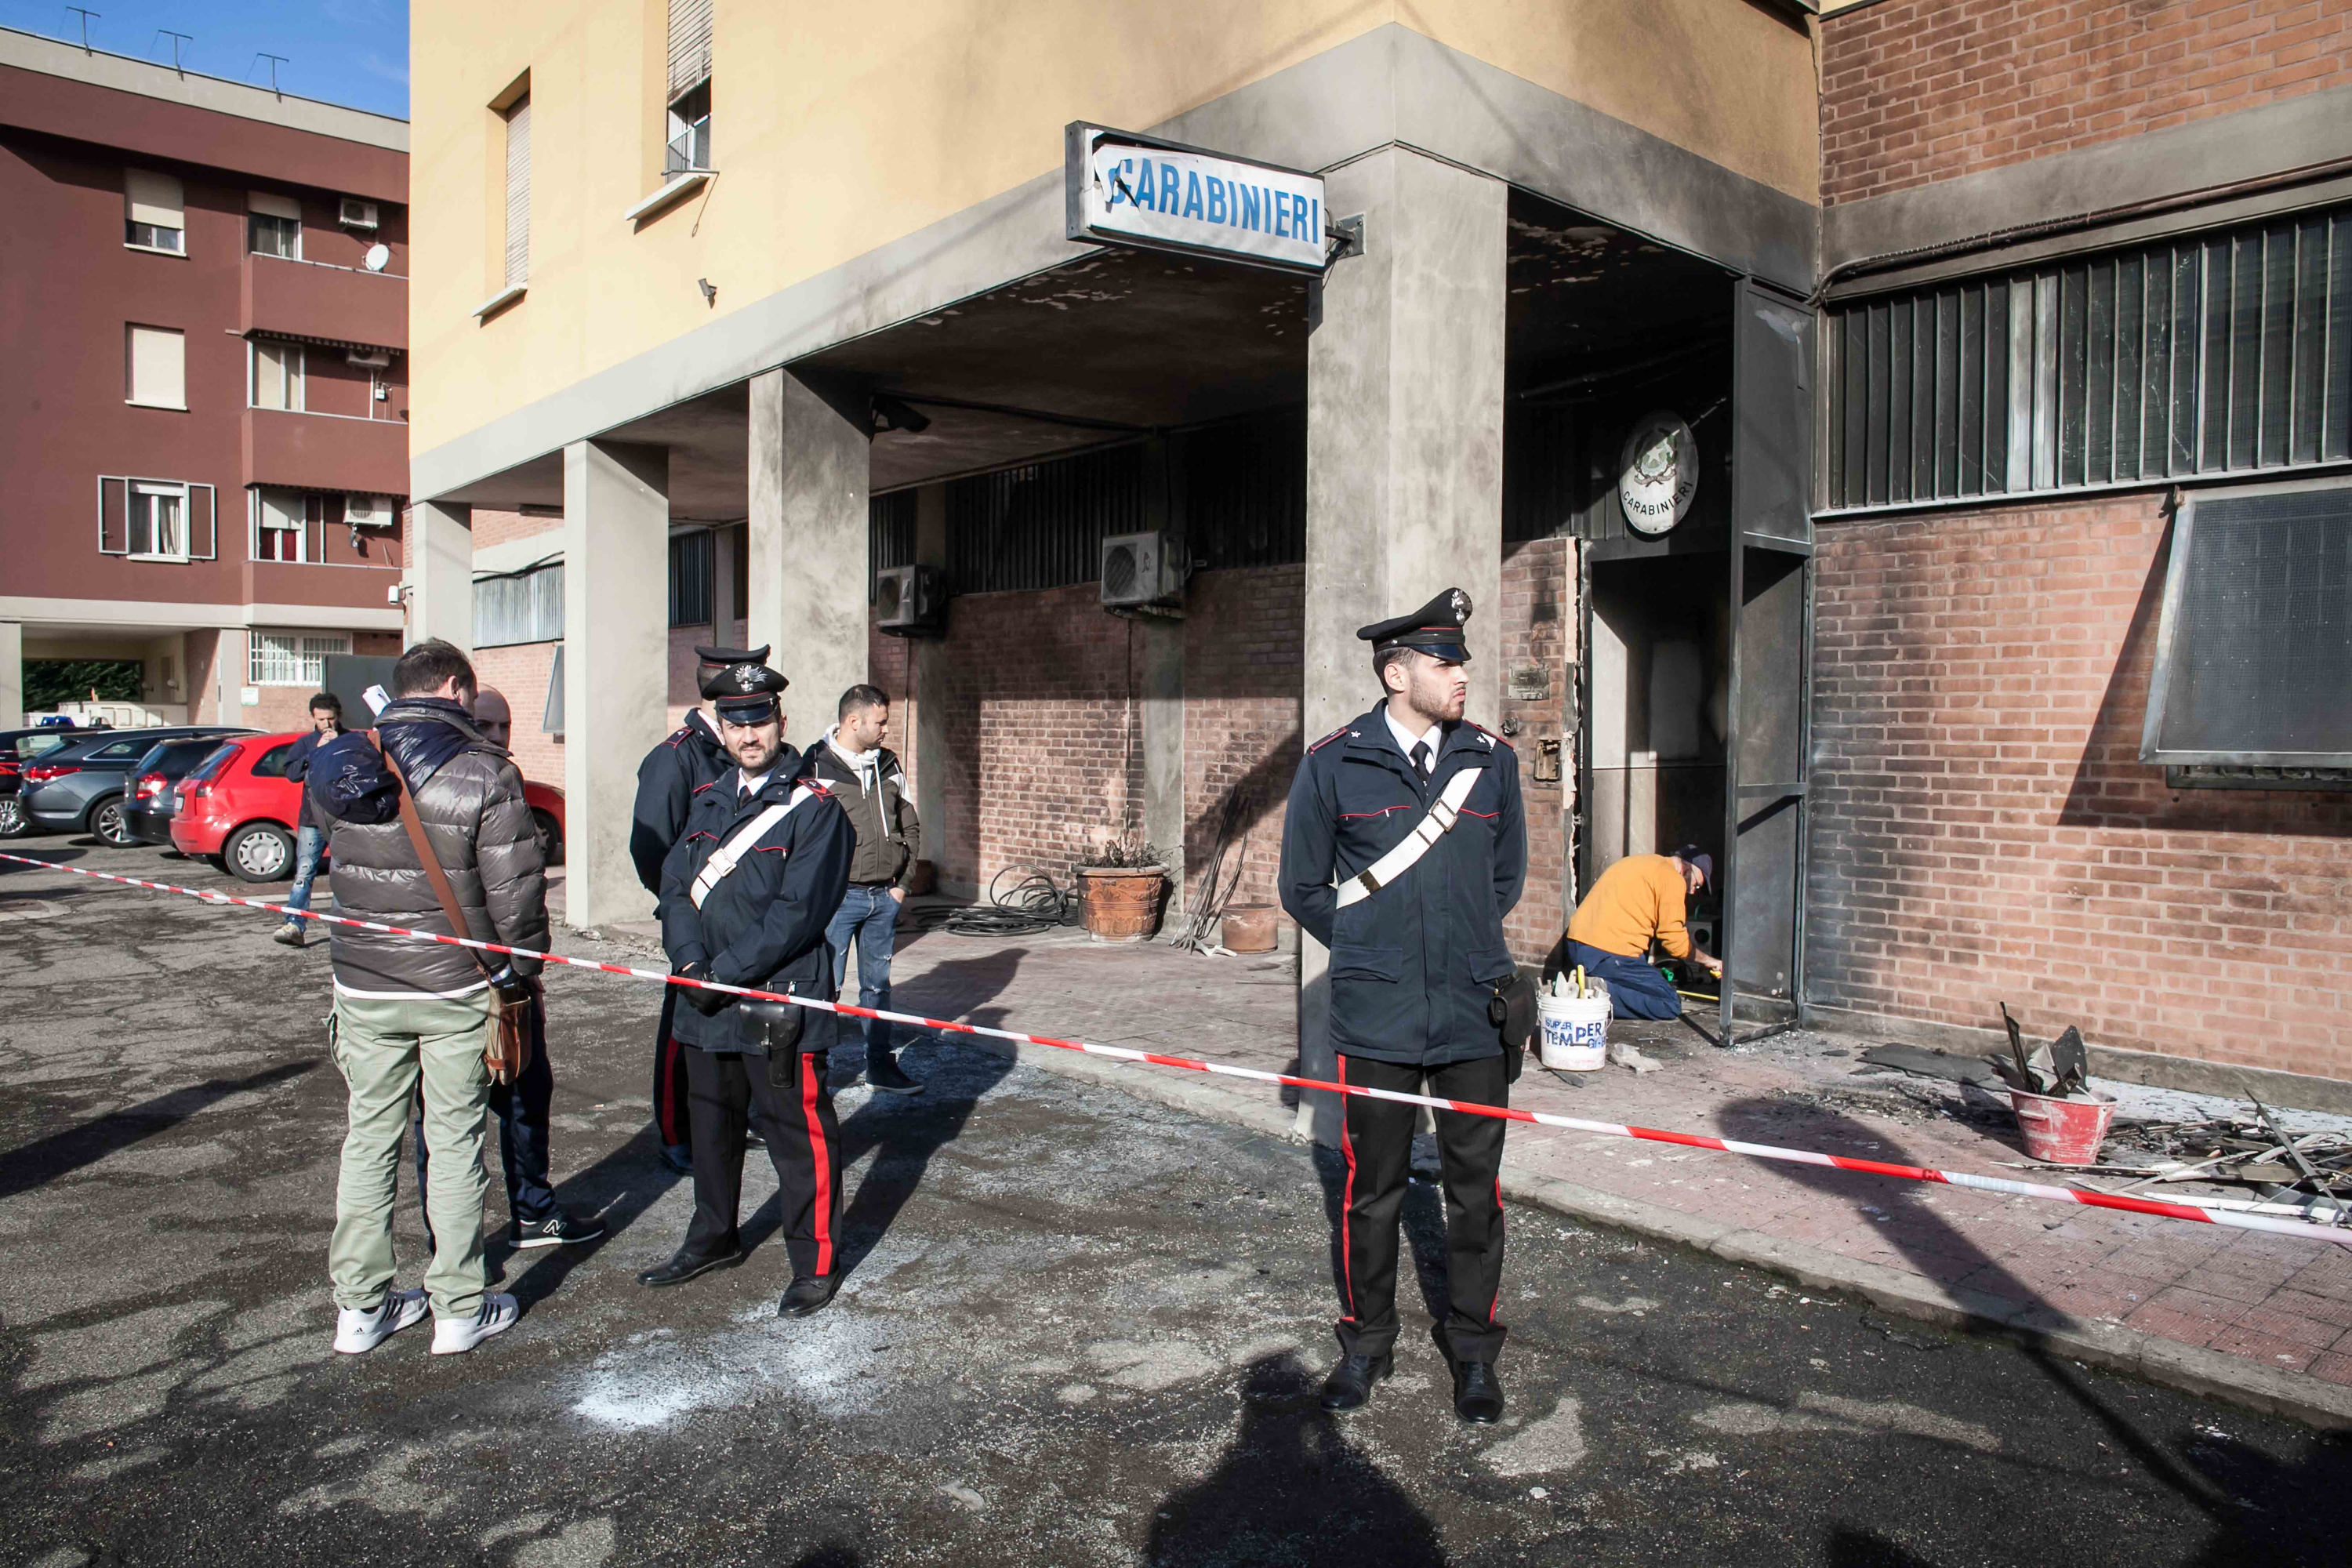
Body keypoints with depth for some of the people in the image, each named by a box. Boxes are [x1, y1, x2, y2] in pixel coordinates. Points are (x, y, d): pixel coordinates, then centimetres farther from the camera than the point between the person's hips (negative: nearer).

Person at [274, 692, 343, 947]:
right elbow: (292, 772, -2)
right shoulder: (306, 743, 11)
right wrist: (317, 752, -13)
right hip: (312, 820, 1)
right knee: (304, 872, -7)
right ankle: (294, 925, -11)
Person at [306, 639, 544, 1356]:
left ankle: (361, 1306, 23)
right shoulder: (485, 774, -13)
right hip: (457, 988, -3)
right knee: (455, 1143, 7)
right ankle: (460, 1308, 16)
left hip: (363, 986, 4)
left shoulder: (343, 767, 2)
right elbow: (515, 891, -13)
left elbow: (333, 857, 12)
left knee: (368, 1141, 14)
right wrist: (520, 969, 1)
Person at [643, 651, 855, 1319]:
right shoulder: (709, 802, 12)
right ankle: (713, 1239, 41)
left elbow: (798, 911, -16)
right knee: (710, 1123, 21)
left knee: (797, 1133, 1)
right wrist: (690, 961, -10)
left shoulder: (814, 807, -10)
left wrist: (727, 972, -18)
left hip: (780, 1002, -7)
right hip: (707, 1005, 7)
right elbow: (676, 884, 6)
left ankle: (815, 1265, 16)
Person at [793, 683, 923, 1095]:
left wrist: (902, 881, 10)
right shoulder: (817, 766, -8)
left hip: (885, 896, 6)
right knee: (826, 987, -2)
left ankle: (880, 1065, 23)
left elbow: (910, 827, 18)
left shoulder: (889, 765, 10)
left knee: (878, 984, 14)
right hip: (838, 896, -5)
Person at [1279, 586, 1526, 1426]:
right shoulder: (1332, 764, -3)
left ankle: (1474, 1349, 28)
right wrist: (1374, 955, 9)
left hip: (1474, 1016, 2)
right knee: (1371, 1191, 10)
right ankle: (1366, 1343, 30)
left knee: (1475, 1190, 9)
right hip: (1376, 1019, -2)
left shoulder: (1493, 759, 5)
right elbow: (1303, 889, 7)